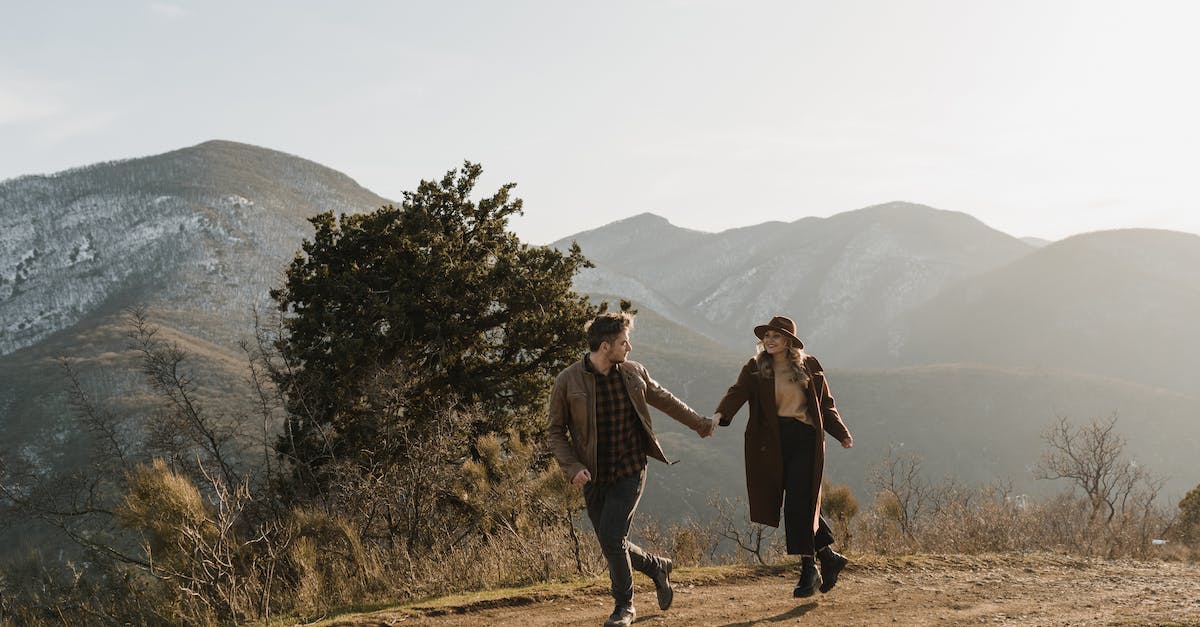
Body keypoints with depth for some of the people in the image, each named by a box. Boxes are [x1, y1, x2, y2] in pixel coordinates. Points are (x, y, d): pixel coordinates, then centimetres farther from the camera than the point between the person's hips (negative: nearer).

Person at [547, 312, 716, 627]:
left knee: (612, 539, -13)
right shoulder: (568, 381, -7)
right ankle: (657, 567, 33)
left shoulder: (633, 373, 2)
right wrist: (573, 467, -16)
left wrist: (701, 424, 30)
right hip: (594, 477, 1)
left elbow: (665, 400, 19)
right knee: (612, 544, 4)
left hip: (629, 472, -1)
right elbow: (555, 432, -2)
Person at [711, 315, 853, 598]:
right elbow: (738, 392, -12)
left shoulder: (809, 366, 6)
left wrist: (842, 434, 12)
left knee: (798, 505, -10)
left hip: (805, 439, -2)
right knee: (801, 505, 6)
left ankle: (808, 570, -1)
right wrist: (720, 414, -31)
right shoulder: (755, 368, 5)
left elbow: (825, 404, 15)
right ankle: (829, 557, 24)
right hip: (774, 443, 2)